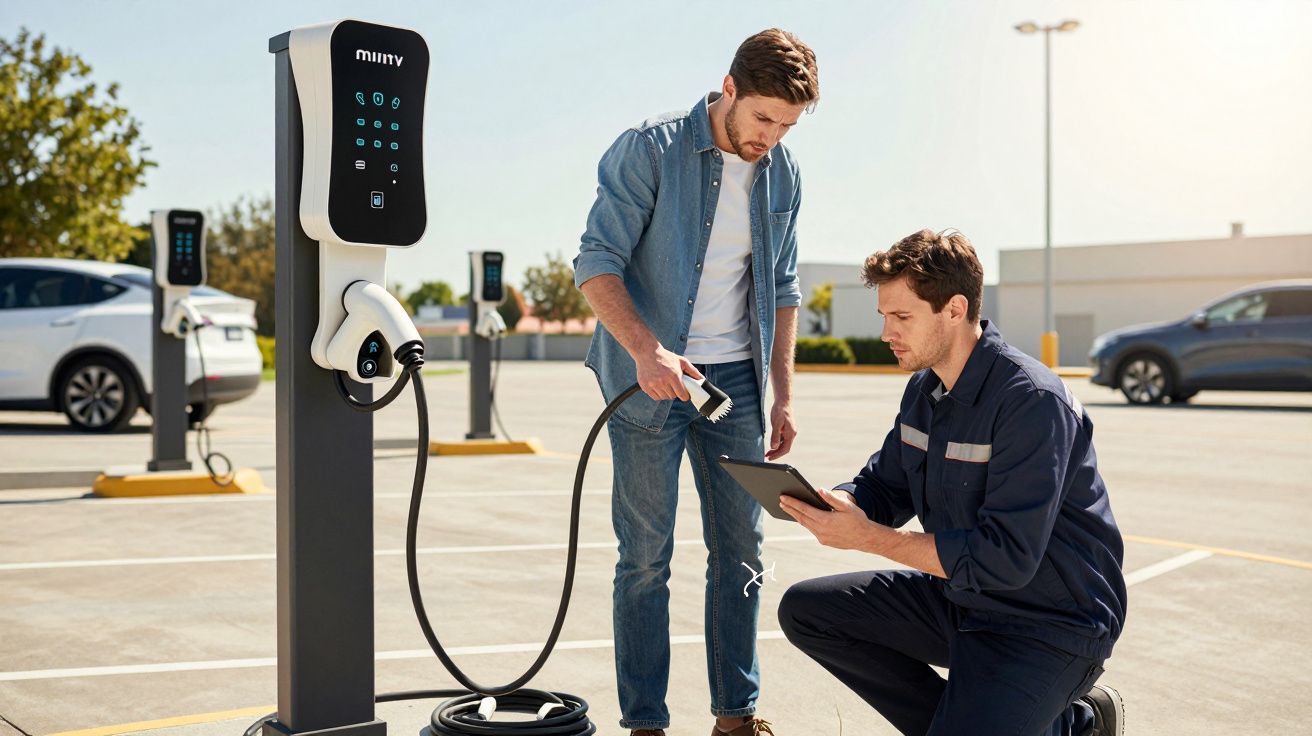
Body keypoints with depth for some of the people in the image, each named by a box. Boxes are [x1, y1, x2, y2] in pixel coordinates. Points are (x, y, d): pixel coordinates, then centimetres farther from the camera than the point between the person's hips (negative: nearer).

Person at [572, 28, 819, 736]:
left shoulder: (782, 173, 8)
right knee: (646, 556, -1)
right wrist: (646, 349, -28)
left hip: (735, 378, 5)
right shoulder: (649, 149, -10)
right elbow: (596, 262, -14)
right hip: (650, 381, -5)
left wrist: (782, 394, 11)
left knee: (740, 549, 7)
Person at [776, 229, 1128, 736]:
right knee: (805, 610, 3)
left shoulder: (1032, 401, -24)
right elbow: (883, 488, 12)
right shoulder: (923, 388, 4)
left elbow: (1006, 559, -29)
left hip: (1049, 624, -8)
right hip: (962, 596, 8)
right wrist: (830, 504, -13)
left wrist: (867, 537, -28)